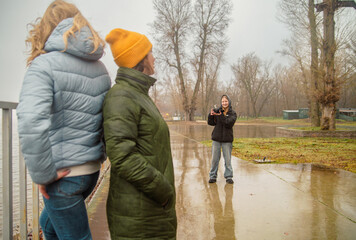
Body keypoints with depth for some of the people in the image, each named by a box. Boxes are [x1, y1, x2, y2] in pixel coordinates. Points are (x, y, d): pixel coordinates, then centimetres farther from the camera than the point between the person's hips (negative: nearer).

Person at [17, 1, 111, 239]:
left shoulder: (45, 64, -13)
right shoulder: (100, 69, 7)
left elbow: (31, 123, -26)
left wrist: (43, 174, -16)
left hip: (64, 174, -7)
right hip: (91, 170, 7)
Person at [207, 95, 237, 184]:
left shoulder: (232, 113, -1)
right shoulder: (217, 111, 4)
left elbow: (229, 123, -17)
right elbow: (210, 123, 1)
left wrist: (221, 116, -27)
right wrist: (211, 115, -18)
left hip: (227, 139, -1)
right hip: (216, 138, 2)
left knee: (228, 159, 3)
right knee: (214, 158, 6)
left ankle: (229, 177, 15)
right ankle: (212, 176, 16)